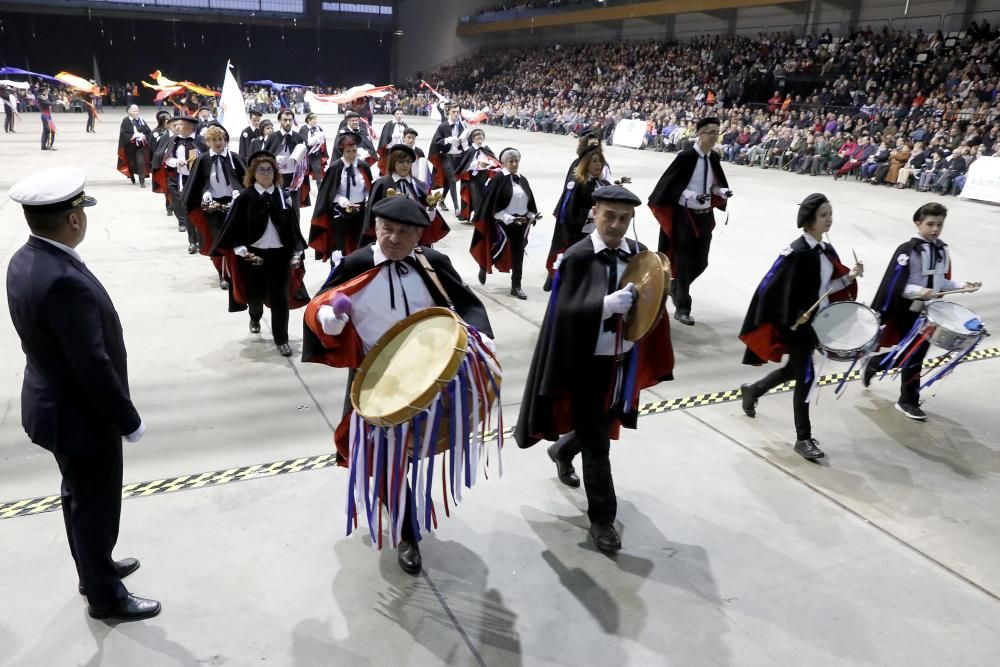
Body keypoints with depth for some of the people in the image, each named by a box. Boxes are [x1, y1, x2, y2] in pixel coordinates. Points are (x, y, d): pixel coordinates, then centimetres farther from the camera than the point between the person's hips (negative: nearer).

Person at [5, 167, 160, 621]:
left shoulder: (25, 260, -2)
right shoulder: (64, 281, -33)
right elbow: (93, 364, -29)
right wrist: (128, 420, -16)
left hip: (57, 403, 9)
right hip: (80, 415, -9)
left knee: (80, 497, 26)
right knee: (97, 506, 10)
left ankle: (95, 569, 47)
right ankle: (105, 596, 31)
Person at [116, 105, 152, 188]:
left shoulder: (141, 121, 6)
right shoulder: (126, 121, -5)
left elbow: (149, 132, 7)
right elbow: (123, 134, -11)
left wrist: (143, 136, -11)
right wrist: (133, 136, -19)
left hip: (141, 145, 1)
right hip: (130, 146, -1)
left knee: (141, 162, -12)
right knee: (132, 162, 11)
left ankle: (142, 181, -9)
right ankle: (132, 177, 38)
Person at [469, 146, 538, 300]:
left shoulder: (523, 180, 9)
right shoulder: (498, 179, -10)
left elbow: (530, 202, 15)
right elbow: (493, 205, -13)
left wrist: (531, 216, -2)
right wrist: (509, 219, -18)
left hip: (521, 222, 5)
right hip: (502, 222, -5)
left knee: (518, 254, 5)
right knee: (499, 250, 4)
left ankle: (516, 286, 12)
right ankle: (484, 266, 36)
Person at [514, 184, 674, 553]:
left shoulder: (640, 254, -1)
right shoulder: (578, 257, -15)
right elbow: (566, 312, -22)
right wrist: (608, 304, -35)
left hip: (623, 361, 6)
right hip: (589, 363, -5)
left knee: (602, 425, 24)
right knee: (597, 443, 4)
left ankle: (562, 451, 55)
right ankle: (602, 518, 20)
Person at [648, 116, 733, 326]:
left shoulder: (714, 157, 4)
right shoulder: (686, 156, -15)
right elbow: (670, 185, -13)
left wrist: (722, 191, -5)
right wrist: (692, 196, -24)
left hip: (705, 216, 6)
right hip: (685, 216, -6)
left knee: (701, 262, 12)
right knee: (684, 261, 1)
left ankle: (675, 286, 39)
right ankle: (682, 308, 12)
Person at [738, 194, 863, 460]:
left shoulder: (827, 249, 6)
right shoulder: (797, 252, -20)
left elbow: (828, 285, 13)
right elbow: (771, 287, -21)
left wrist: (850, 276, -3)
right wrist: (791, 319, -22)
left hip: (818, 321, 9)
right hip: (797, 324, -9)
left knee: (794, 370, 22)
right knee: (806, 377, -3)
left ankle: (752, 390, 46)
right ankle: (803, 439, 9)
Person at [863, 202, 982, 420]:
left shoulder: (943, 251, 5)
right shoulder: (907, 250, -17)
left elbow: (942, 282, 13)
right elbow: (895, 284, -19)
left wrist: (962, 286, -1)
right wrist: (919, 291, -31)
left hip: (930, 312, 7)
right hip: (908, 312, -7)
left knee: (916, 354, 14)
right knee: (912, 356, 3)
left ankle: (873, 364, 35)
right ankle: (909, 401, 19)